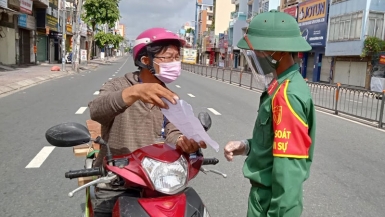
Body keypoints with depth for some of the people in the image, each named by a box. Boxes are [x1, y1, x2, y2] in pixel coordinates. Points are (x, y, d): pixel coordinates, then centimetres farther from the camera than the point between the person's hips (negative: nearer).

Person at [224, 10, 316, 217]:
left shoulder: (287, 94, -26)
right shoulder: (284, 85, 4)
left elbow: (288, 166, -26)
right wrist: (247, 146, 0)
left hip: (274, 196, -9)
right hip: (267, 190, 9)